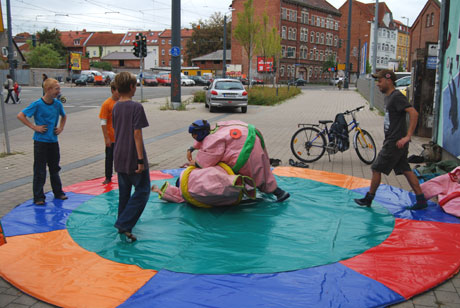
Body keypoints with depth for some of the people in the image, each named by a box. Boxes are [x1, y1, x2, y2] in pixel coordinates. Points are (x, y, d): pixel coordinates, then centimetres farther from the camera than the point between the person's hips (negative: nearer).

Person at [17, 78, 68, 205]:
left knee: (55, 168, 16)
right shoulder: (37, 104, -13)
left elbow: (64, 116, 22)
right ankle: (38, 197, 9)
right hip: (40, 141, -5)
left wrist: (61, 127, 7)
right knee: (39, 171, 1)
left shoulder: (57, 104, 2)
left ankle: (58, 193, 28)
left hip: (53, 141, 5)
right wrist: (34, 127, -15)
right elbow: (20, 115, -12)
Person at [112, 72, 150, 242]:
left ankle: (122, 225, 25)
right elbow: (137, 134, -18)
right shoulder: (136, 107, -15)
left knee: (124, 191, 17)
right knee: (142, 190, 2)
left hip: (119, 157, 8)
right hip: (133, 157, -8)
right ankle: (124, 225, -6)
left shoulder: (116, 107, 7)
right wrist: (141, 159, -16)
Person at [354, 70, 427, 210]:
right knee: (406, 170, 11)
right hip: (393, 141, 10)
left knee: (376, 169, 0)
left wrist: (407, 136, -27)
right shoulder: (388, 97, 15)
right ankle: (421, 200, 15)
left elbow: (413, 113, -25)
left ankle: (368, 199, 13)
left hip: (395, 143, -10)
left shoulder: (397, 96, -16)